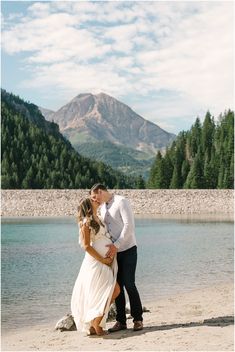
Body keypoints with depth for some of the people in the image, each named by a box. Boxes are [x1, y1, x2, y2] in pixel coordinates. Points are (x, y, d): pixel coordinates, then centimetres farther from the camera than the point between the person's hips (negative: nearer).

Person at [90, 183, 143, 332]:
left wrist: (116, 245, -22)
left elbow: (129, 226, -19)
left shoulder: (121, 202, -11)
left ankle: (138, 319, 4)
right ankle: (121, 321, 12)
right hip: (113, 251, 7)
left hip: (127, 249, -7)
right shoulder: (102, 207, 14)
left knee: (129, 284, -8)